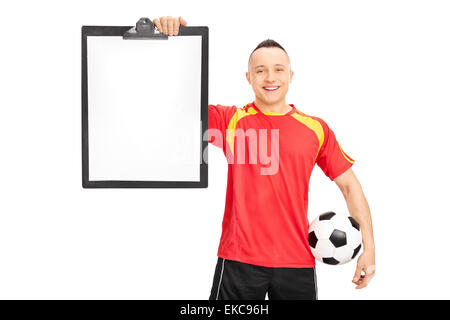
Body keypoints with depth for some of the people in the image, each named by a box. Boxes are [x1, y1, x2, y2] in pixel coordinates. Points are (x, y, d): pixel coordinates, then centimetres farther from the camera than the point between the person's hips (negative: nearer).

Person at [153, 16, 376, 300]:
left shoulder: (316, 128, 5)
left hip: (298, 261, 2)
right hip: (239, 258, -1)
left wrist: (369, 247, 3)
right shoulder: (230, 120, 1)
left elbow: (350, 185, 9)